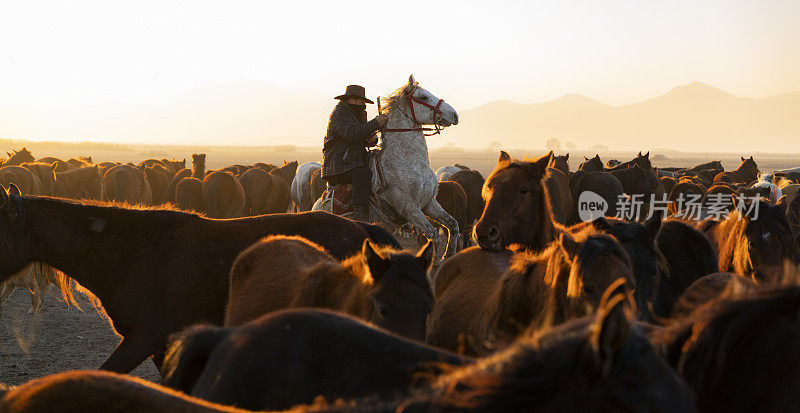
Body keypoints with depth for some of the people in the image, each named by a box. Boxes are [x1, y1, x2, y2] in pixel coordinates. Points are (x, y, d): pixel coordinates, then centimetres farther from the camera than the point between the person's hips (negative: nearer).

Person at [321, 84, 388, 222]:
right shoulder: (339, 115, -11)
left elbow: (364, 139, 26)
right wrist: (375, 124, -26)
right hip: (338, 165, -10)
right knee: (362, 174, -35)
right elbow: (351, 134, -29)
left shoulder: (359, 114, 19)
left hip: (356, 161, 10)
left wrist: (372, 139, 0)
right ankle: (359, 213, -40)